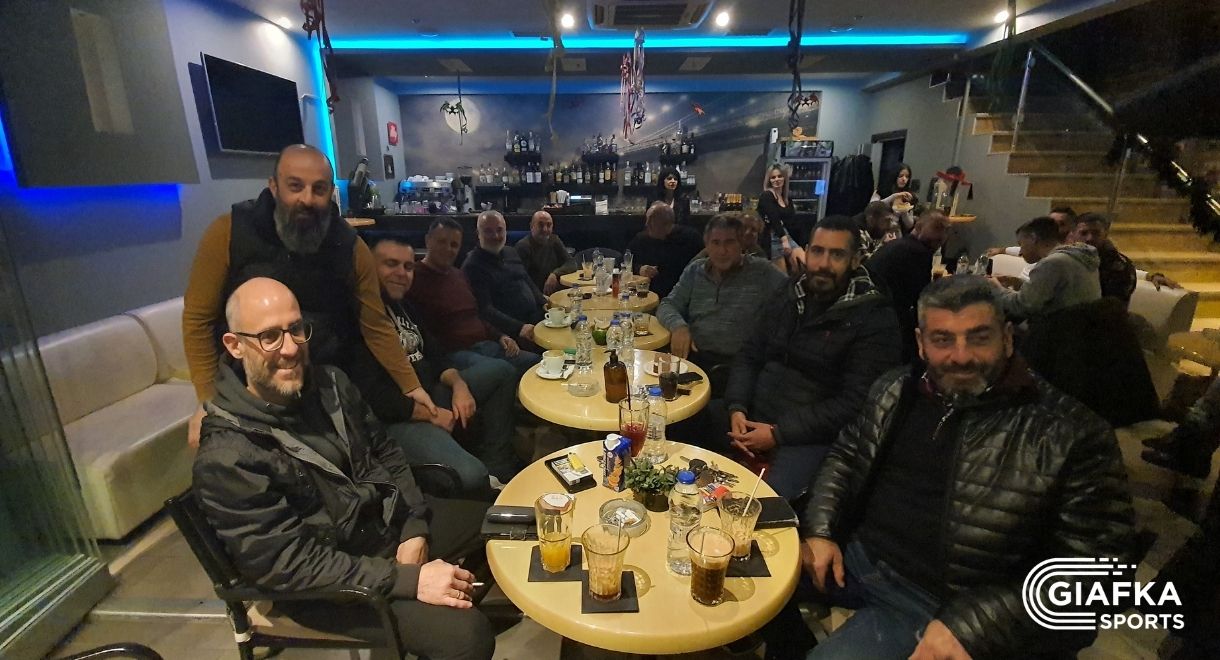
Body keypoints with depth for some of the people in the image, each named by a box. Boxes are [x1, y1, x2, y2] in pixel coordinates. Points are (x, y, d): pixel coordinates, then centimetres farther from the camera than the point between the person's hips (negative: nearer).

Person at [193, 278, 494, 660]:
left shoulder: (329, 383, -2)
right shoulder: (226, 457, -23)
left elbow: (385, 453, 6)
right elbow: (289, 563, -24)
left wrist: (413, 530, -7)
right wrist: (409, 579, -28)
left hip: (389, 518, 7)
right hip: (324, 580, -7)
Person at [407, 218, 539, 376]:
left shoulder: (459, 275, 19)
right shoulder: (414, 279, -7)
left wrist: (501, 336, 9)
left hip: (484, 345, 8)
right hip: (452, 353, -8)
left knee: (537, 361, -5)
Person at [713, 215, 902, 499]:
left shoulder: (875, 321, -7)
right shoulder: (785, 298, 10)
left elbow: (854, 404, -14)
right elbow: (748, 357, 9)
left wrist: (778, 433, -18)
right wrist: (737, 408, -9)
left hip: (811, 435, -5)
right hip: (752, 415, 6)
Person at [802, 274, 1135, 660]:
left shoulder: (1073, 435, -12)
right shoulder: (895, 390, 3)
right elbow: (845, 457, 12)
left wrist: (970, 626, -22)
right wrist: (819, 530, -3)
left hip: (932, 606, -5)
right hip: (852, 557, 5)